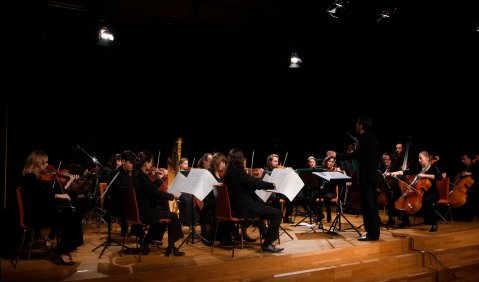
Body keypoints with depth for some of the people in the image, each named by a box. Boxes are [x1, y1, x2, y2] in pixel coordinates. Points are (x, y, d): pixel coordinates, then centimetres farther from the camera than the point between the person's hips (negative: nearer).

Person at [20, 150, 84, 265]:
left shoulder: (41, 177, 13)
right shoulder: (29, 178, -12)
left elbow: (53, 193, 12)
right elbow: (41, 196, -26)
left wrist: (70, 181, 9)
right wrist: (60, 196, -21)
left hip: (46, 210, 8)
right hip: (36, 215, -8)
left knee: (73, 216, -13)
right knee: (68, 219, -23)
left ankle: (50, 238, 5)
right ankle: (61, 252, -10)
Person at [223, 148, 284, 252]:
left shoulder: (228, 172, 10)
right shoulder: (238, 171, -18)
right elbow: (255, 183, -18)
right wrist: (271, 185, -3)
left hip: (235, 207, 10)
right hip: (244, 208, -10)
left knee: (260, 205, 37)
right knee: (277, 213, -10)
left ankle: (266, 235, 50)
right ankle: (267, 245, -1)